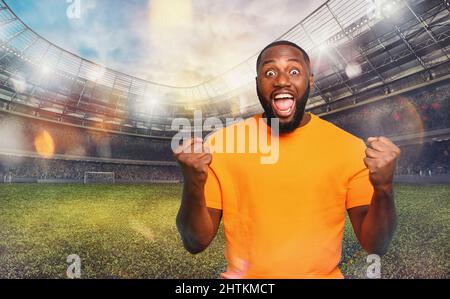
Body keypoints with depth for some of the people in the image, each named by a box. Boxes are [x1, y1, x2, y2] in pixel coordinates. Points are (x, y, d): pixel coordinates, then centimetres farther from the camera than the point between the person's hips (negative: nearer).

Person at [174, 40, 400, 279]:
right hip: (242, 275, -1)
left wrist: (383, 189, -21)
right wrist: (193, 186, -24)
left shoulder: (349, 148, -7)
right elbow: (196, 243, -7)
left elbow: (374, 245, -3)